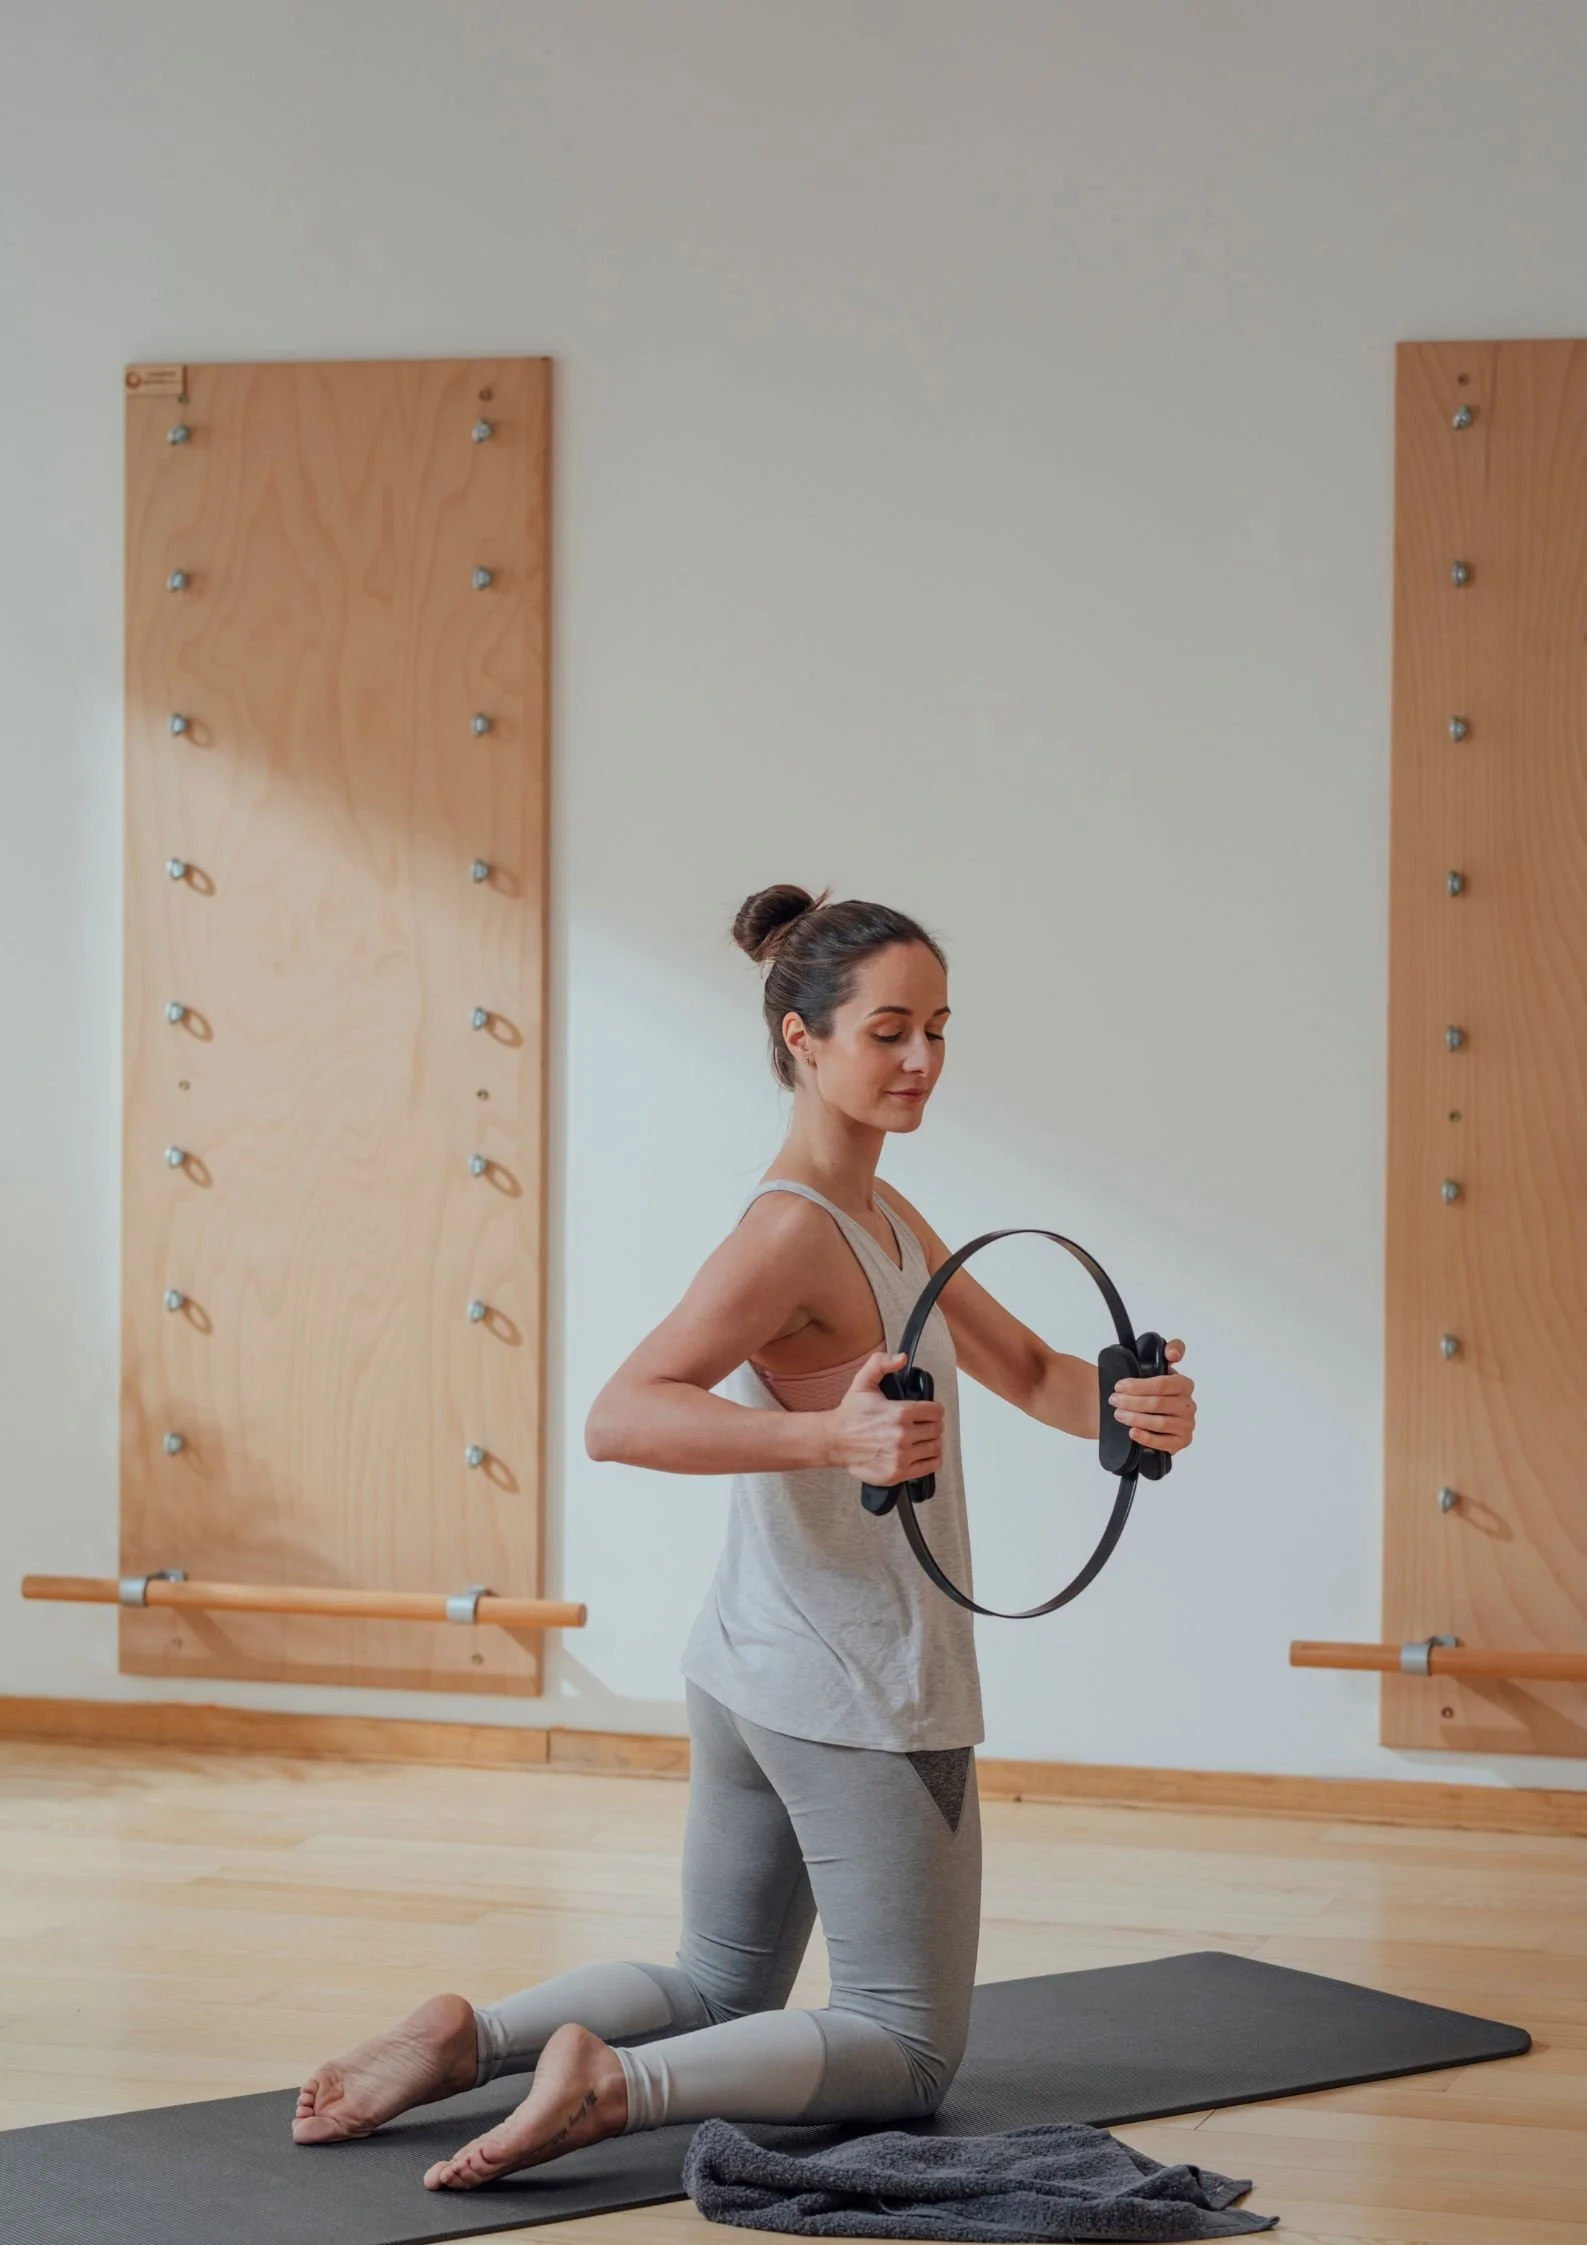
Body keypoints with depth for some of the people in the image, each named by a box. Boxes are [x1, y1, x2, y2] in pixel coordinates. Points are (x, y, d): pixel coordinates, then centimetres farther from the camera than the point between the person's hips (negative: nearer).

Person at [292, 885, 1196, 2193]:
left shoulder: (888, 1221, 10)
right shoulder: (792, 1233, -19)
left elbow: (1029, 1371, 14)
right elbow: (620, 1417, -28)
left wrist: (1129, 1406, -8)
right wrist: (827, 1436, -41)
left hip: (757, 1679, 9)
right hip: (860, 1693, -9)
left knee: (719, 1993, 20)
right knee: (908, 2048, 0)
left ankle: (469, 2038, 3)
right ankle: (608, 2085, -16)